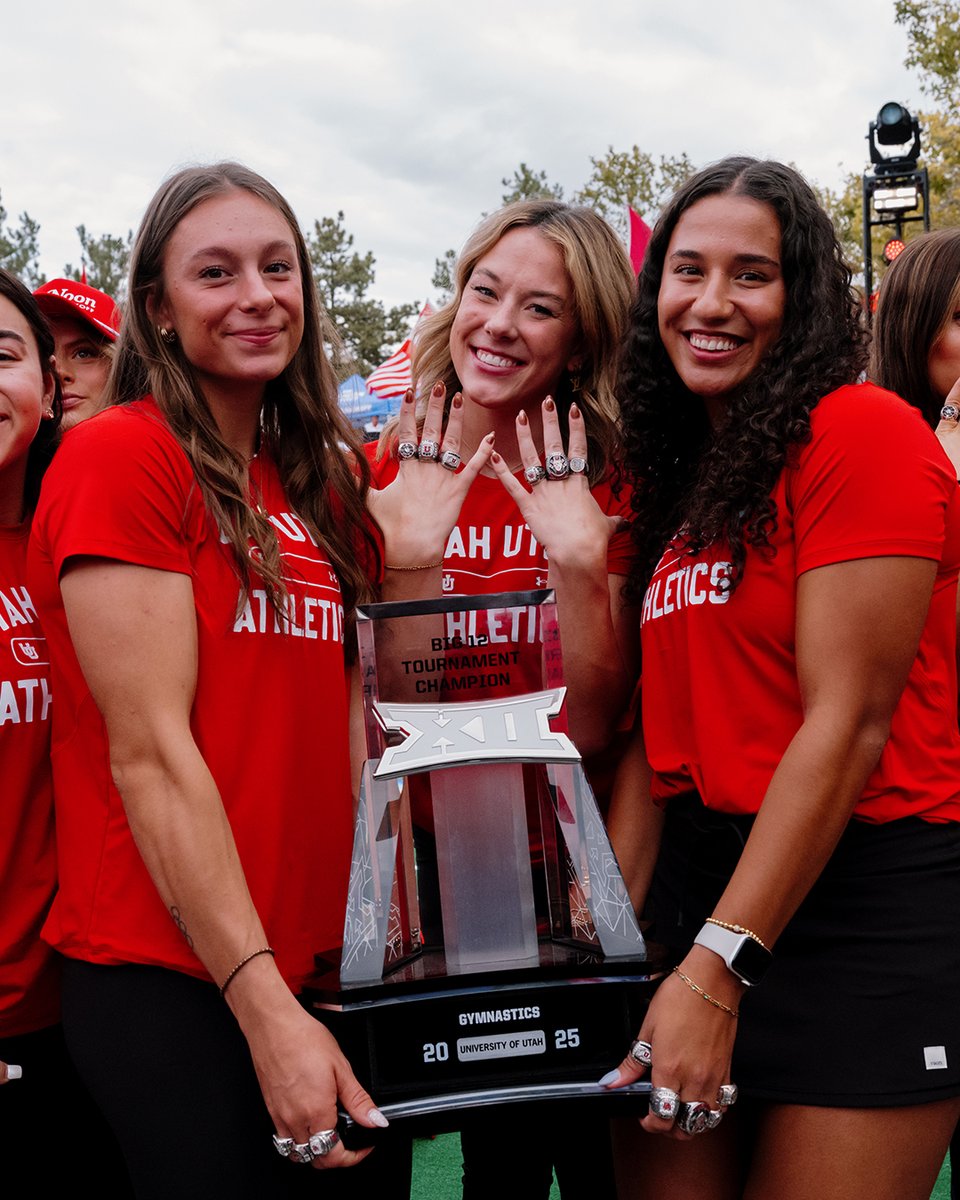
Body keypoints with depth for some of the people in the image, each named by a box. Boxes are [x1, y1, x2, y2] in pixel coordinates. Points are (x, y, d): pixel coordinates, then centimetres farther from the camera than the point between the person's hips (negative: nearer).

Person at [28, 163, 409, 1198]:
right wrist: (264, 1008, -18)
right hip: (168, 984, -7)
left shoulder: (317, 482, 12)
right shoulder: (118, 456, -9)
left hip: (317, 964, 7)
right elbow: (149, 754, -15)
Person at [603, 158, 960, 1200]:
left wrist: (716, 971, -17)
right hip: (699, 879, 6)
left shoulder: (864, 432, -9)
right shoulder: (677, 473, 12)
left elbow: (847, 722, -15)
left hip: (864, 902, -6)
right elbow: (662, 732, 10)